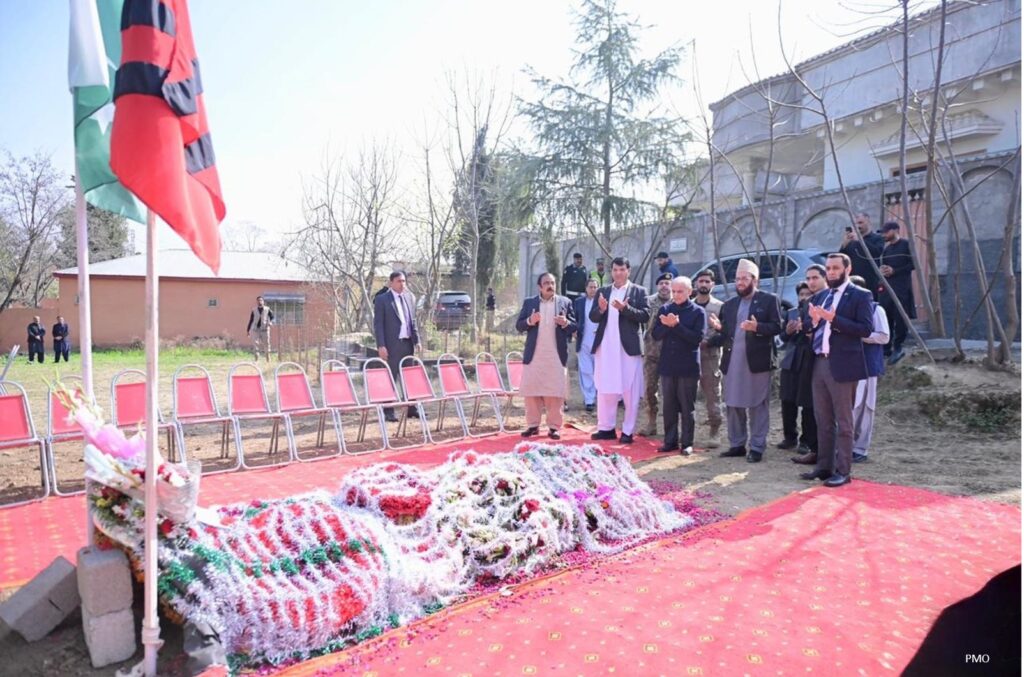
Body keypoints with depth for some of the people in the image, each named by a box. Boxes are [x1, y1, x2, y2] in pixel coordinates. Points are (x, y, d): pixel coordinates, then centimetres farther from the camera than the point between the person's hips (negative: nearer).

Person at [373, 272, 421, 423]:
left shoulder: (408, 298, 14)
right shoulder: (382, 300, -3)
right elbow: (378, 324, -6)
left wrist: (416, 340, 9)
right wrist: (381, 346, -13)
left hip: (408, 343, 6)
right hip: (392, 345, -5)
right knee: (390, 379, 0)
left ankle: (411, 409, 17)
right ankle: (389, 412, 6)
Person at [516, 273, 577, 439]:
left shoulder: (565, 302, 6)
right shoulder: (529, 302, 8)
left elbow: (575, 326, 5)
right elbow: (519, 325, 4)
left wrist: (566, 323, -16)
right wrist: (529, 321, -16)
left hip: (556, 356, -1)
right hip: (534, 355, 1)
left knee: (555, 392, 1)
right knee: (530, 391, 3)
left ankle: (553, 427, 9)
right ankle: (533, 425, 14)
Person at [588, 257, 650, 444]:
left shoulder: (638, 291, 2)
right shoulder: (603, 291, 12)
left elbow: (645, 316, -8)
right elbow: (593, 317, 6)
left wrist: (625, 308, -20)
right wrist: (601, 309, -15)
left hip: (629, 347, -4)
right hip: (605, 347, 4)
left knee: (630, 392, 1)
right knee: (605, 389, 10)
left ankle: (628, 431, 9)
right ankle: (606, 428, 20)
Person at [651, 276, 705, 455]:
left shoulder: (697, 311, -4)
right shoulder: (665, 309, 7)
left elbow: (697, 338, -13)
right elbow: (656, 335, 2)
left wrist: (676, 325, -19)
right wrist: (666, 325, -17)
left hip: (688, 366, -4)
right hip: (667, 364, 4)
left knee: (687, 407, 4)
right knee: (669, 405, 10)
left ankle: (687, 443, 13)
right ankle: (670, 440, 20)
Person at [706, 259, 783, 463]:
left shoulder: (769, 300, 1)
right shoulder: (729, 304, 14)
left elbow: (777, 327, -7)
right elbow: (725, 334, 12)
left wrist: (757, 327, -21)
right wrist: (718, 330, -10)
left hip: (757, 361, -5)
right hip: (733, 361, 5)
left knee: (757, 405, 2)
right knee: (732, 405, 9)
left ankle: (757, 448, 9)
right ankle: (737, 445, 20)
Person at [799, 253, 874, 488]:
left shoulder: (860, 296, -4)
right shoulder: (819, 296, 16)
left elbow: (866, 329, -14)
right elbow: (807, 328, 13)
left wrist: (834, 319, -21)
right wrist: (813, 320, -8)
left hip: (842, 365, -7)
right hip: (819, 363, 7)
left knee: (843, 421, 0)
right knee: (823, 420, 13)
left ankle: (842, 471, 6)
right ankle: (824, 466, 22)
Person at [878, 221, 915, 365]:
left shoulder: (906, 245, -2)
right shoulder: (886, 249, 17)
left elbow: (913, 264, -8)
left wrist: (894, 271, -13)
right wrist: (881, 269, 1)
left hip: (901, 288, -6)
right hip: (886, 287, 6)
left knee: (900, 319, -7)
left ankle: (898, 347, 2)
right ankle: (886, 348, 8)